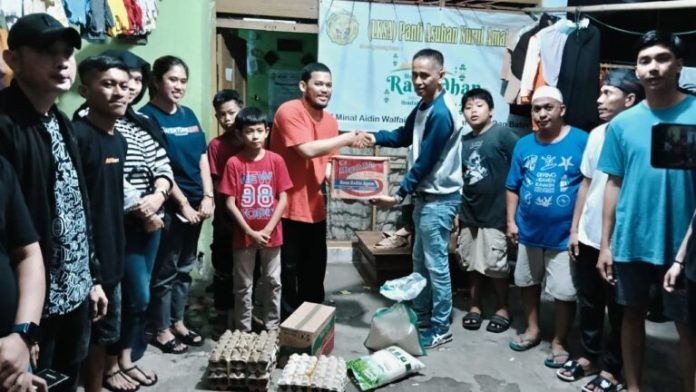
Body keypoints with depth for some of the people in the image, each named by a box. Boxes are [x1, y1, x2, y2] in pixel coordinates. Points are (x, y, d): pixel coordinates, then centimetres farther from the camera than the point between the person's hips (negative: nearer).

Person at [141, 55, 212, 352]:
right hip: (170, 205, -7)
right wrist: (182, 203, -14)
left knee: (185, 268, 16)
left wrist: (207, 196, 1)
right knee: (165, 270, 4)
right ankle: (162, 331, 19)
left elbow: (202, 157, 10)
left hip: (195, 203, 7)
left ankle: (178, 322, 30)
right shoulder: (147, 116, -9)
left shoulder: (189, 115, 11)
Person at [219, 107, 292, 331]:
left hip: (271, 234, 1)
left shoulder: (276, 161, -4)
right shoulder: (234, 163, -7)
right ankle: (243, 329, 25)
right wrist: (250, 232, -12)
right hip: (244, 235, -1)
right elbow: (230, 203, -7)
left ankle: (273, 326, 28)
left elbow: (283, 199, -4)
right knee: (243, 285, 11)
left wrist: (267, 230, -11)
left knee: (273, 282, 12)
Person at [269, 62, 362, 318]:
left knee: (315, 273, 18)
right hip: (287, 208, -7)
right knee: (287, 273, 6)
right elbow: (308, 150, -25)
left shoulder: (330, 121, 9)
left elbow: (327, 162, 11)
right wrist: (346, 139, -19)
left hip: (315, 208, 7)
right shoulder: (289, 111, -14)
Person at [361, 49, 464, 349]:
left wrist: (399, 196, -18)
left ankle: (440, 329, 13)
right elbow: (404, 136, 19)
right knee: (420, 260, 17)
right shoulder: (423, 106, 9)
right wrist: (376, 137, 0)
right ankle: (421, 317, 31)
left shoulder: (441, 113, -22)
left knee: (436, 264, -1)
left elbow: (425, 163, -22)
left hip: (440, 198, -10)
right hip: (425, 195, 10)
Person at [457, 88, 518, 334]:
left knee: (496, 267, 6)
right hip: (469, 214, 5)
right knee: (473, 265, 14)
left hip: (495, 214, -5)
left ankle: (502, 309, 23)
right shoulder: (463, 142, 8)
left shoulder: (503, 134, -9)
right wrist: (457, 211, 12)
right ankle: (474, 307, 27)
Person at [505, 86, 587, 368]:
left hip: (565, 234, -4)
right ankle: (532, 329, 38)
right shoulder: (523, 145, 3)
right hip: (529, 230, 5)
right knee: (527, 282, 18)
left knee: (564, 292, 4)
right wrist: (511, 221, 2)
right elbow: (513, 187, 7)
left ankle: (559, 342, 24)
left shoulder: (582, 141, -10)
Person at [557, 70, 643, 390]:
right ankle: (590, 355, 35)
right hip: (587, 236, 6)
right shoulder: (596, 134, 6)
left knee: (617, 309, 11)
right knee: (588, 302, 18)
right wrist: (574, 229, 10)